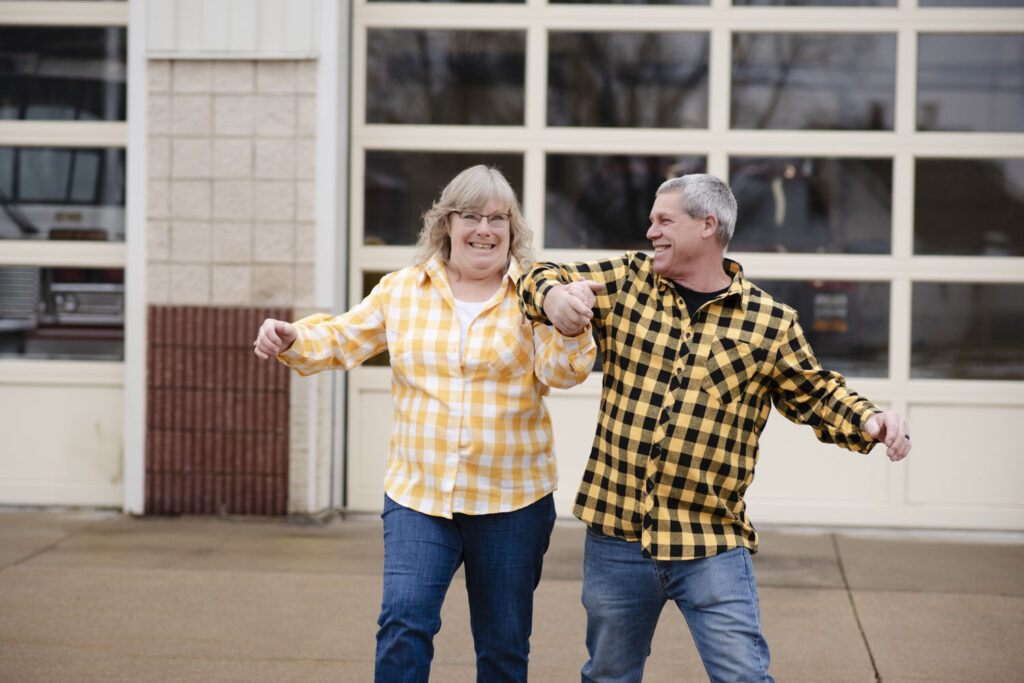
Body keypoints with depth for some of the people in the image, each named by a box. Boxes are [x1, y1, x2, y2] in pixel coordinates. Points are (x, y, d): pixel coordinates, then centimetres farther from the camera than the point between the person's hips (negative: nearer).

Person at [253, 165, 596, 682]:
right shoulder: (402, 290, 7)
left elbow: (562, 373, -10)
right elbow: (341, 341, 10)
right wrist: (292, 340, -9)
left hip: (512, 502, -1)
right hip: (418, 495, 1)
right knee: (403, 621, -16)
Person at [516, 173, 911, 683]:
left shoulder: (769, 324, 0)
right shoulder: (626, 281, 5)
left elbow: (816, 395, 7)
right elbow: (541, 277, 8)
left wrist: (871, 421, -13)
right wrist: (555, 297, -16)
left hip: (712, 547, -2)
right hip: (615, 532, 2)